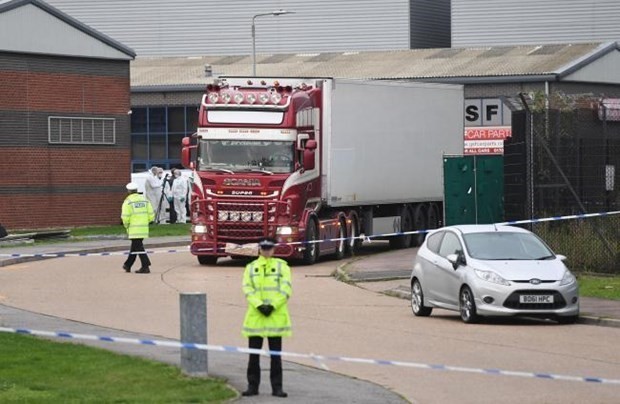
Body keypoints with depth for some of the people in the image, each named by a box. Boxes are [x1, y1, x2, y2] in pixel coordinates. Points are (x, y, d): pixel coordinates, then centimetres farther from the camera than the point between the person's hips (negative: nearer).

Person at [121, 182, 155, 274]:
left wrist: (126, 226, 3)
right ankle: (128, 265, 30)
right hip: (144, 228, 6)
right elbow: (151, 215, 6)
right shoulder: (144, 200, 10)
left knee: (138, 247, -5)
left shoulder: (128, 201, -7)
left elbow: (125, 217, -14)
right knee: (135, 246, 17)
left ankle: (145, 267, -14)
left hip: (134, 228, -6)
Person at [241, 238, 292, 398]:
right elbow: (247, 289, 0)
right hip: (255, 316, 1)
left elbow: (286, 289, -2)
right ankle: (252, 386, 11)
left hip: (276, 315, -1)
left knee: (276, 354, 2)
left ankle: (277, 387, 6)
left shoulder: (282, 266, 6)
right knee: (254, 354, 3)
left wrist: (272, 306, -13)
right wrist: (259, 305, -14)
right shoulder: (251, 267, 10)